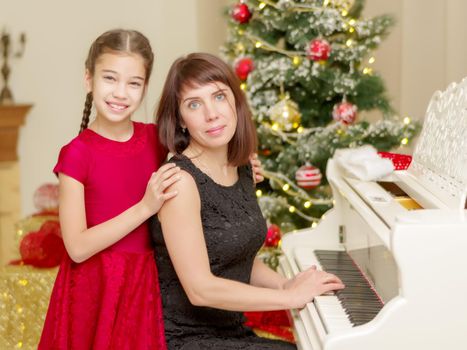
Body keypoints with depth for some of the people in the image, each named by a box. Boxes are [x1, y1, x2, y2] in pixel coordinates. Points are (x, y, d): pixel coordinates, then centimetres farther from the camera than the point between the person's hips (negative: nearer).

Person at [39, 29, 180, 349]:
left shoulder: (155, 138, 1)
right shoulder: (77, 153, -13)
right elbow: (78, 248, -16)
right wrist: (145, 208, -20)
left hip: (145, 285, 4)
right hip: (95, 289, -4)